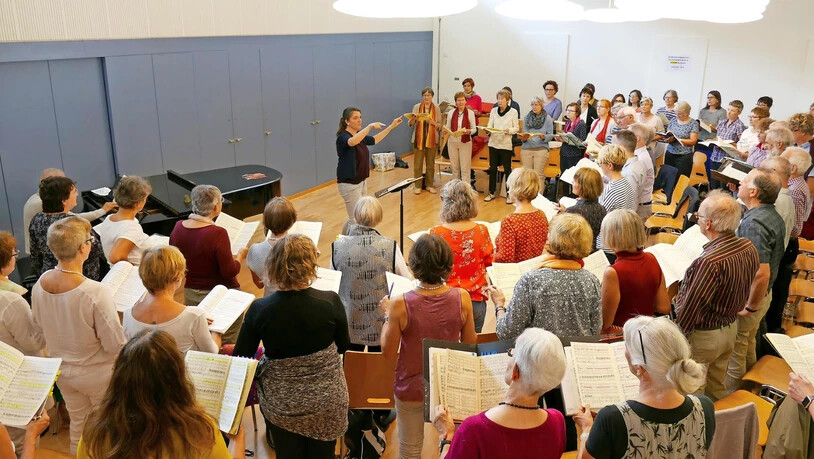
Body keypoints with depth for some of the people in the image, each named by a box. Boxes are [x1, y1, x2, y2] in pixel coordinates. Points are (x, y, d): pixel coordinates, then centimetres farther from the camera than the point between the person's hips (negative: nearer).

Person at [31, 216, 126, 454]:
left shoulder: (39, 284, -14)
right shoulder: (96, 293, -34)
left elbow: (39, 328, 3)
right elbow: (115, 345, -26)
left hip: (62, 370, 5)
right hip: (97, 374, -5)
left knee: (78, 423, 27)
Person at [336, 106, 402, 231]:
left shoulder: (359, 135, 9)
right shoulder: (343, 137, -18)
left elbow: (374, 140, 26)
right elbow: (352, 142, -42)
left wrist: (392, 126, 26)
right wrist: (370, 126, -41)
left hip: (361, 182, 9)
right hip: (349, 184, -9)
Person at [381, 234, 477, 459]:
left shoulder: (400, 304, -23)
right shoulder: (462, 298, -17)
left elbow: (389, 353, -11)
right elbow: (470, 344, -2)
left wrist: (388, 316, 1)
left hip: (412, 388, -2)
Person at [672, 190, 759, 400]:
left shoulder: (709, 262, -35)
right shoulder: (749, 247, -8)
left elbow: (690, 308, -26)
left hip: (703, 336, -8)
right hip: (731, 328, 8)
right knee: (716, 386, 27)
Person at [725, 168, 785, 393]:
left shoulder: (754, 224, -30)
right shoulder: (774, 216, 1)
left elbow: (761, 274, -35)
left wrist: (751, 307, -22)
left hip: (745, 299, -10)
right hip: (764, 294, 10)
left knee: (733, 352, 8)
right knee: (748, 345, 26)